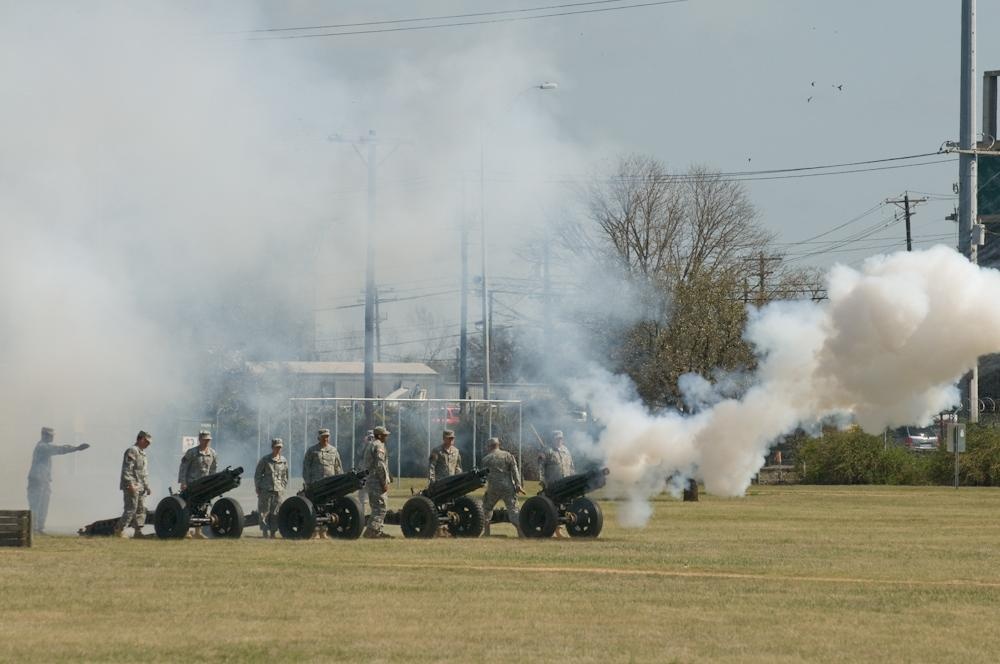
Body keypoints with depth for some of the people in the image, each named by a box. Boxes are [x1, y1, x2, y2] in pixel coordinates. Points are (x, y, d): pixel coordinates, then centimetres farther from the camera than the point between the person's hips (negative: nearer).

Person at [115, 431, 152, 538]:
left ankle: (138, 531, 9)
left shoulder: (142, 453, 22)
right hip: (132, 487, -10)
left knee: (141, 509, 7)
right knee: (131, 509, -12)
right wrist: (130, 484, -23)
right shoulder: (132, 451, -9)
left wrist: (147, 487, 24)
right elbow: (127, 469, -17)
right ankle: (119, 530, -9)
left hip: (140, 488, 10)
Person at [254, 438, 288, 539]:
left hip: (278, 492, 3)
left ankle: (272, 533, 6)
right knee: (264, 513, -5)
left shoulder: (283, 461, 9)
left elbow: (285, 477, 19)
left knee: (275, 514, 0)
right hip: (265, 491, -3)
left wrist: (282, 488, 11)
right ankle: (265, 533, -3)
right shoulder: (265, 460, 0)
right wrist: (258, 489, -1)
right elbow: (257, 475, 3)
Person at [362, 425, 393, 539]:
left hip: (370, 481, 10)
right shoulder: (378, 446, -12)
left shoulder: (369, 445, 19)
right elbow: (380, 465, -20)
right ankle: (372, 530, -16)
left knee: (376, 508, 15)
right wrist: (384, 482, -18)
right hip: (377, 481, -10)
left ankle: (377, 531, 18)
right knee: (380, 508, -10)